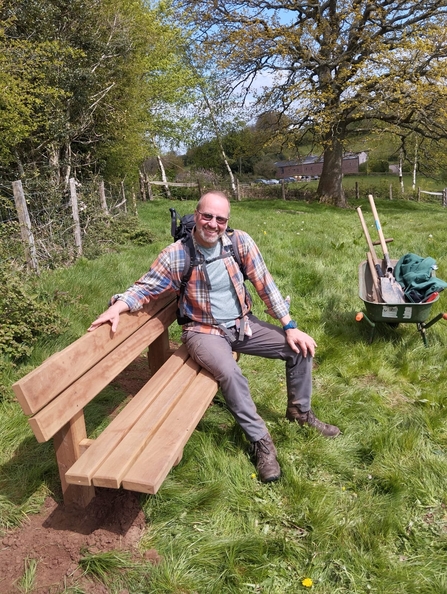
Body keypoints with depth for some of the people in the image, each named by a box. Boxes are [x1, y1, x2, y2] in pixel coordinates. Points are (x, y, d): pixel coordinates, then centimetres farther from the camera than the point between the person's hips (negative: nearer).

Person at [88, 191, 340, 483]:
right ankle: (261, 441, -11)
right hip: (204, 331, -4)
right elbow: (146, 287, -5)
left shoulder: (241, 242, -8)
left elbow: (265, 284, -5)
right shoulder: (176, 255, -13)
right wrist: (117, 306, -26)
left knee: (300, 347, -6)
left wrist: (290, 327, -9)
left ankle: (300, 410, 20)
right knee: (229, 372, -34)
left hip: (243, 324, 4)